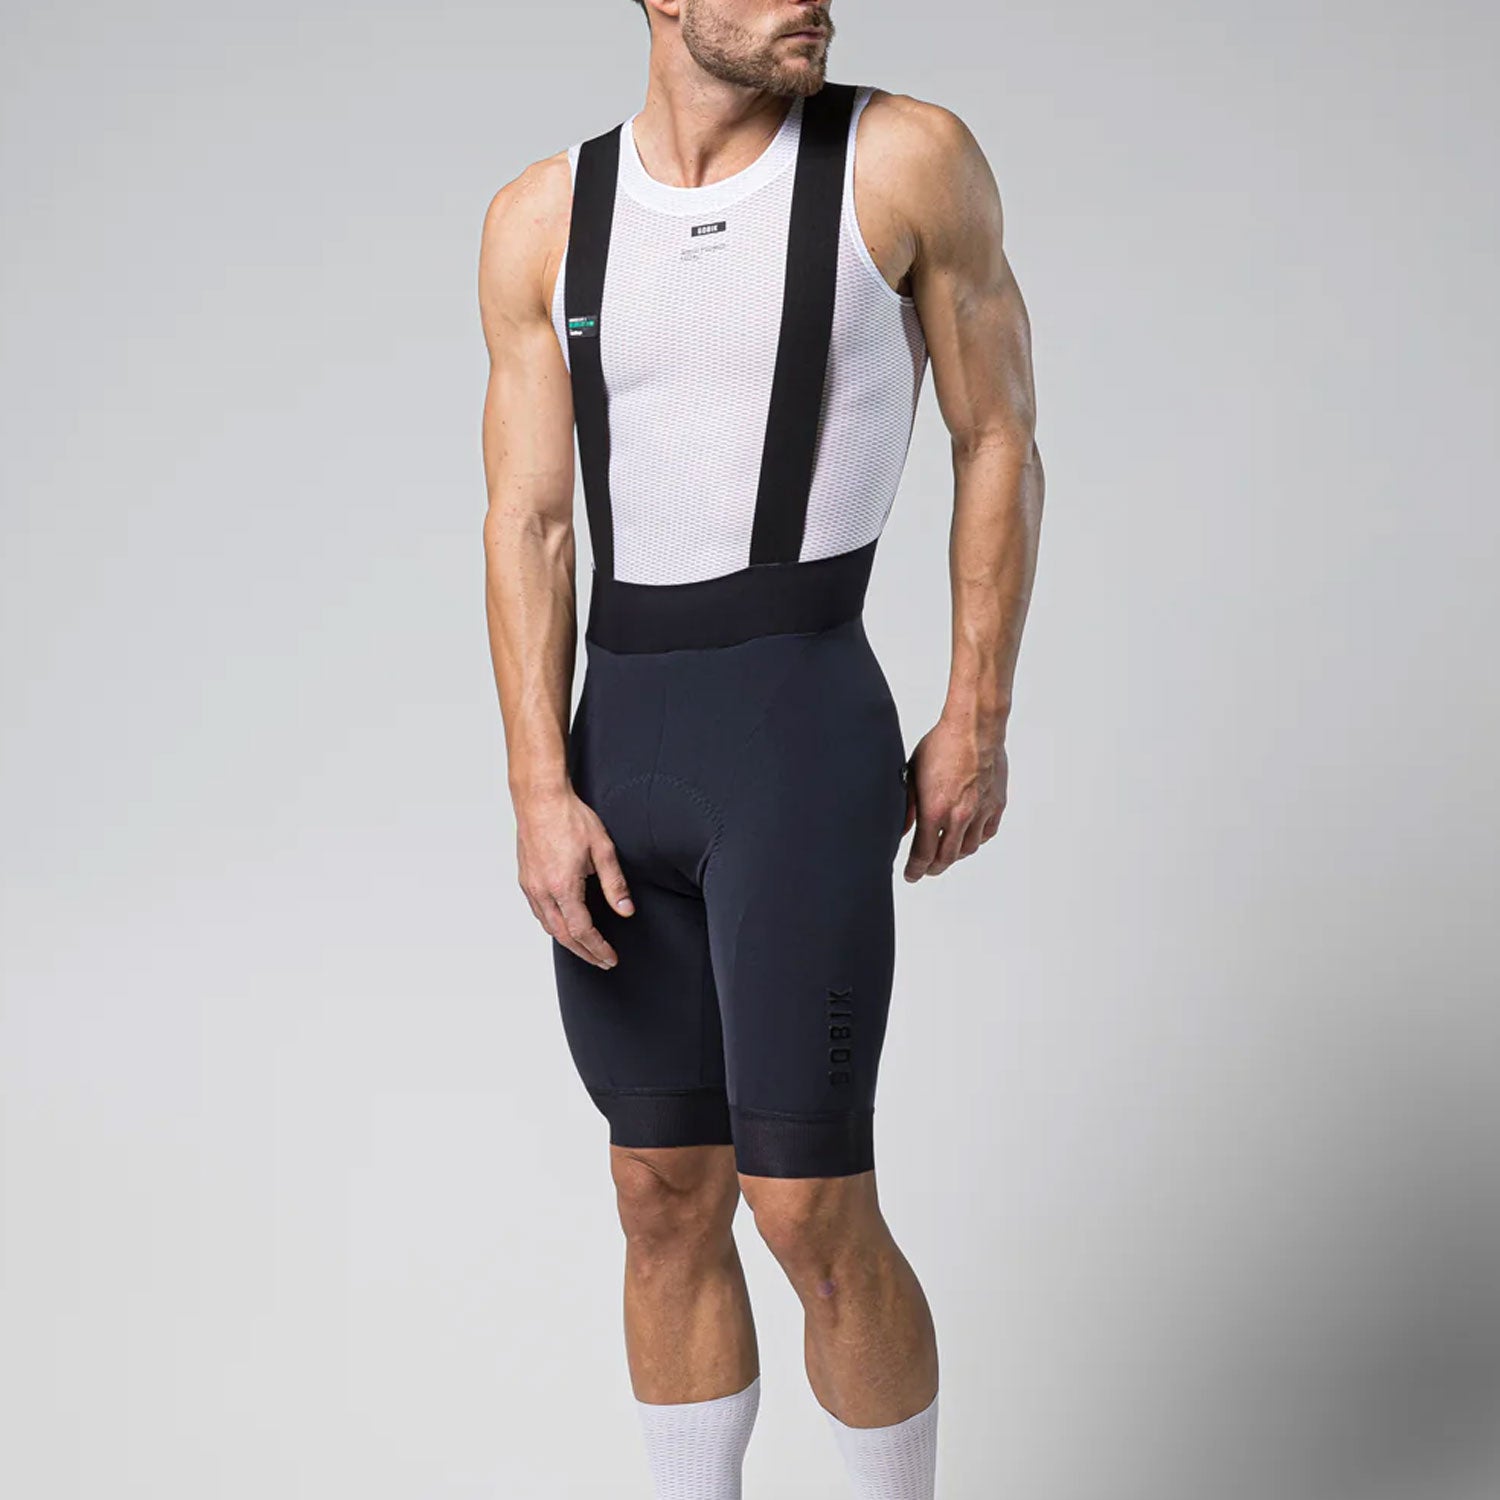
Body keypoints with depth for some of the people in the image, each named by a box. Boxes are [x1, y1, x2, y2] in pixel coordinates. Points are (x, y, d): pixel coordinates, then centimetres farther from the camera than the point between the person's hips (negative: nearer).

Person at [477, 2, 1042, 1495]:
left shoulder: (908, 159, -3)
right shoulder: (542, 221, 5)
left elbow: (998, 441, 4)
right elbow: (526, 526, 3)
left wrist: (978, 723, 1)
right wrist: (541, 795, -6)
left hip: (803, 739, -4)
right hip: (618, 749, 4)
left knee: (810, 1214, -4)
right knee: (666, 1201, 12)